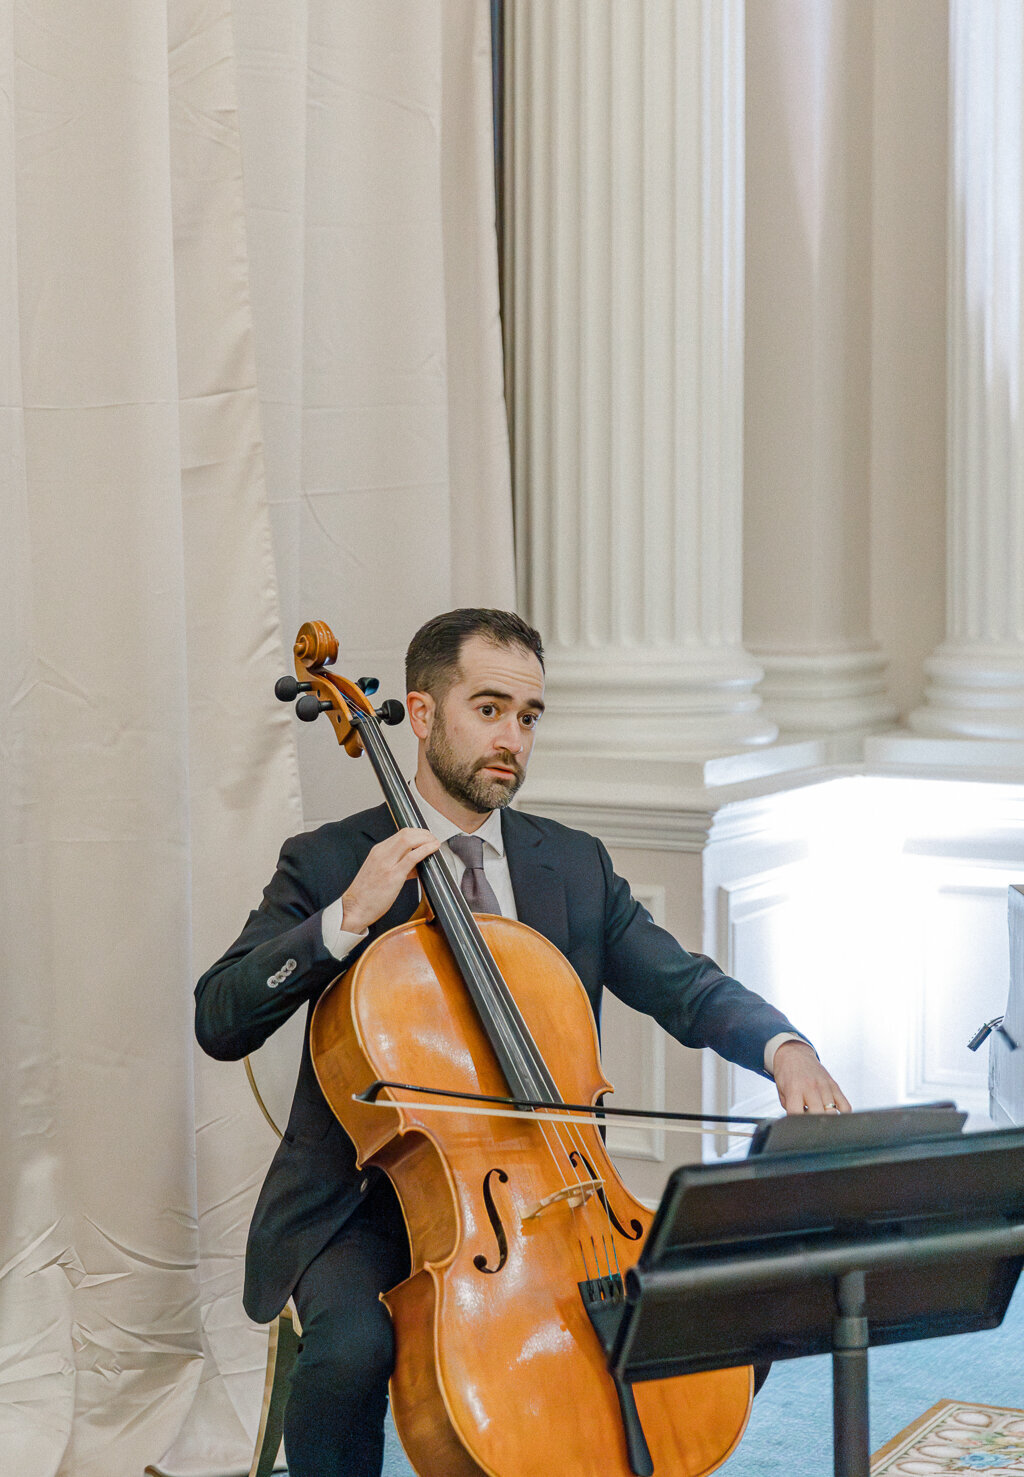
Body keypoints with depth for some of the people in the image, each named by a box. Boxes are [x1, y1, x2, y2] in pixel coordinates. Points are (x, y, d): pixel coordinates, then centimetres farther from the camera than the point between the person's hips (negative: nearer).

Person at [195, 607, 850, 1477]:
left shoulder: (577, 866, 11)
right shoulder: (329, 864, 0)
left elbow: (688, 986, 2)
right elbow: (220, 1022, -10)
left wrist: (785, 1047, -18)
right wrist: (348, 919, -21)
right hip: (369, 1204, -3)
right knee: (352, 1348, -32)